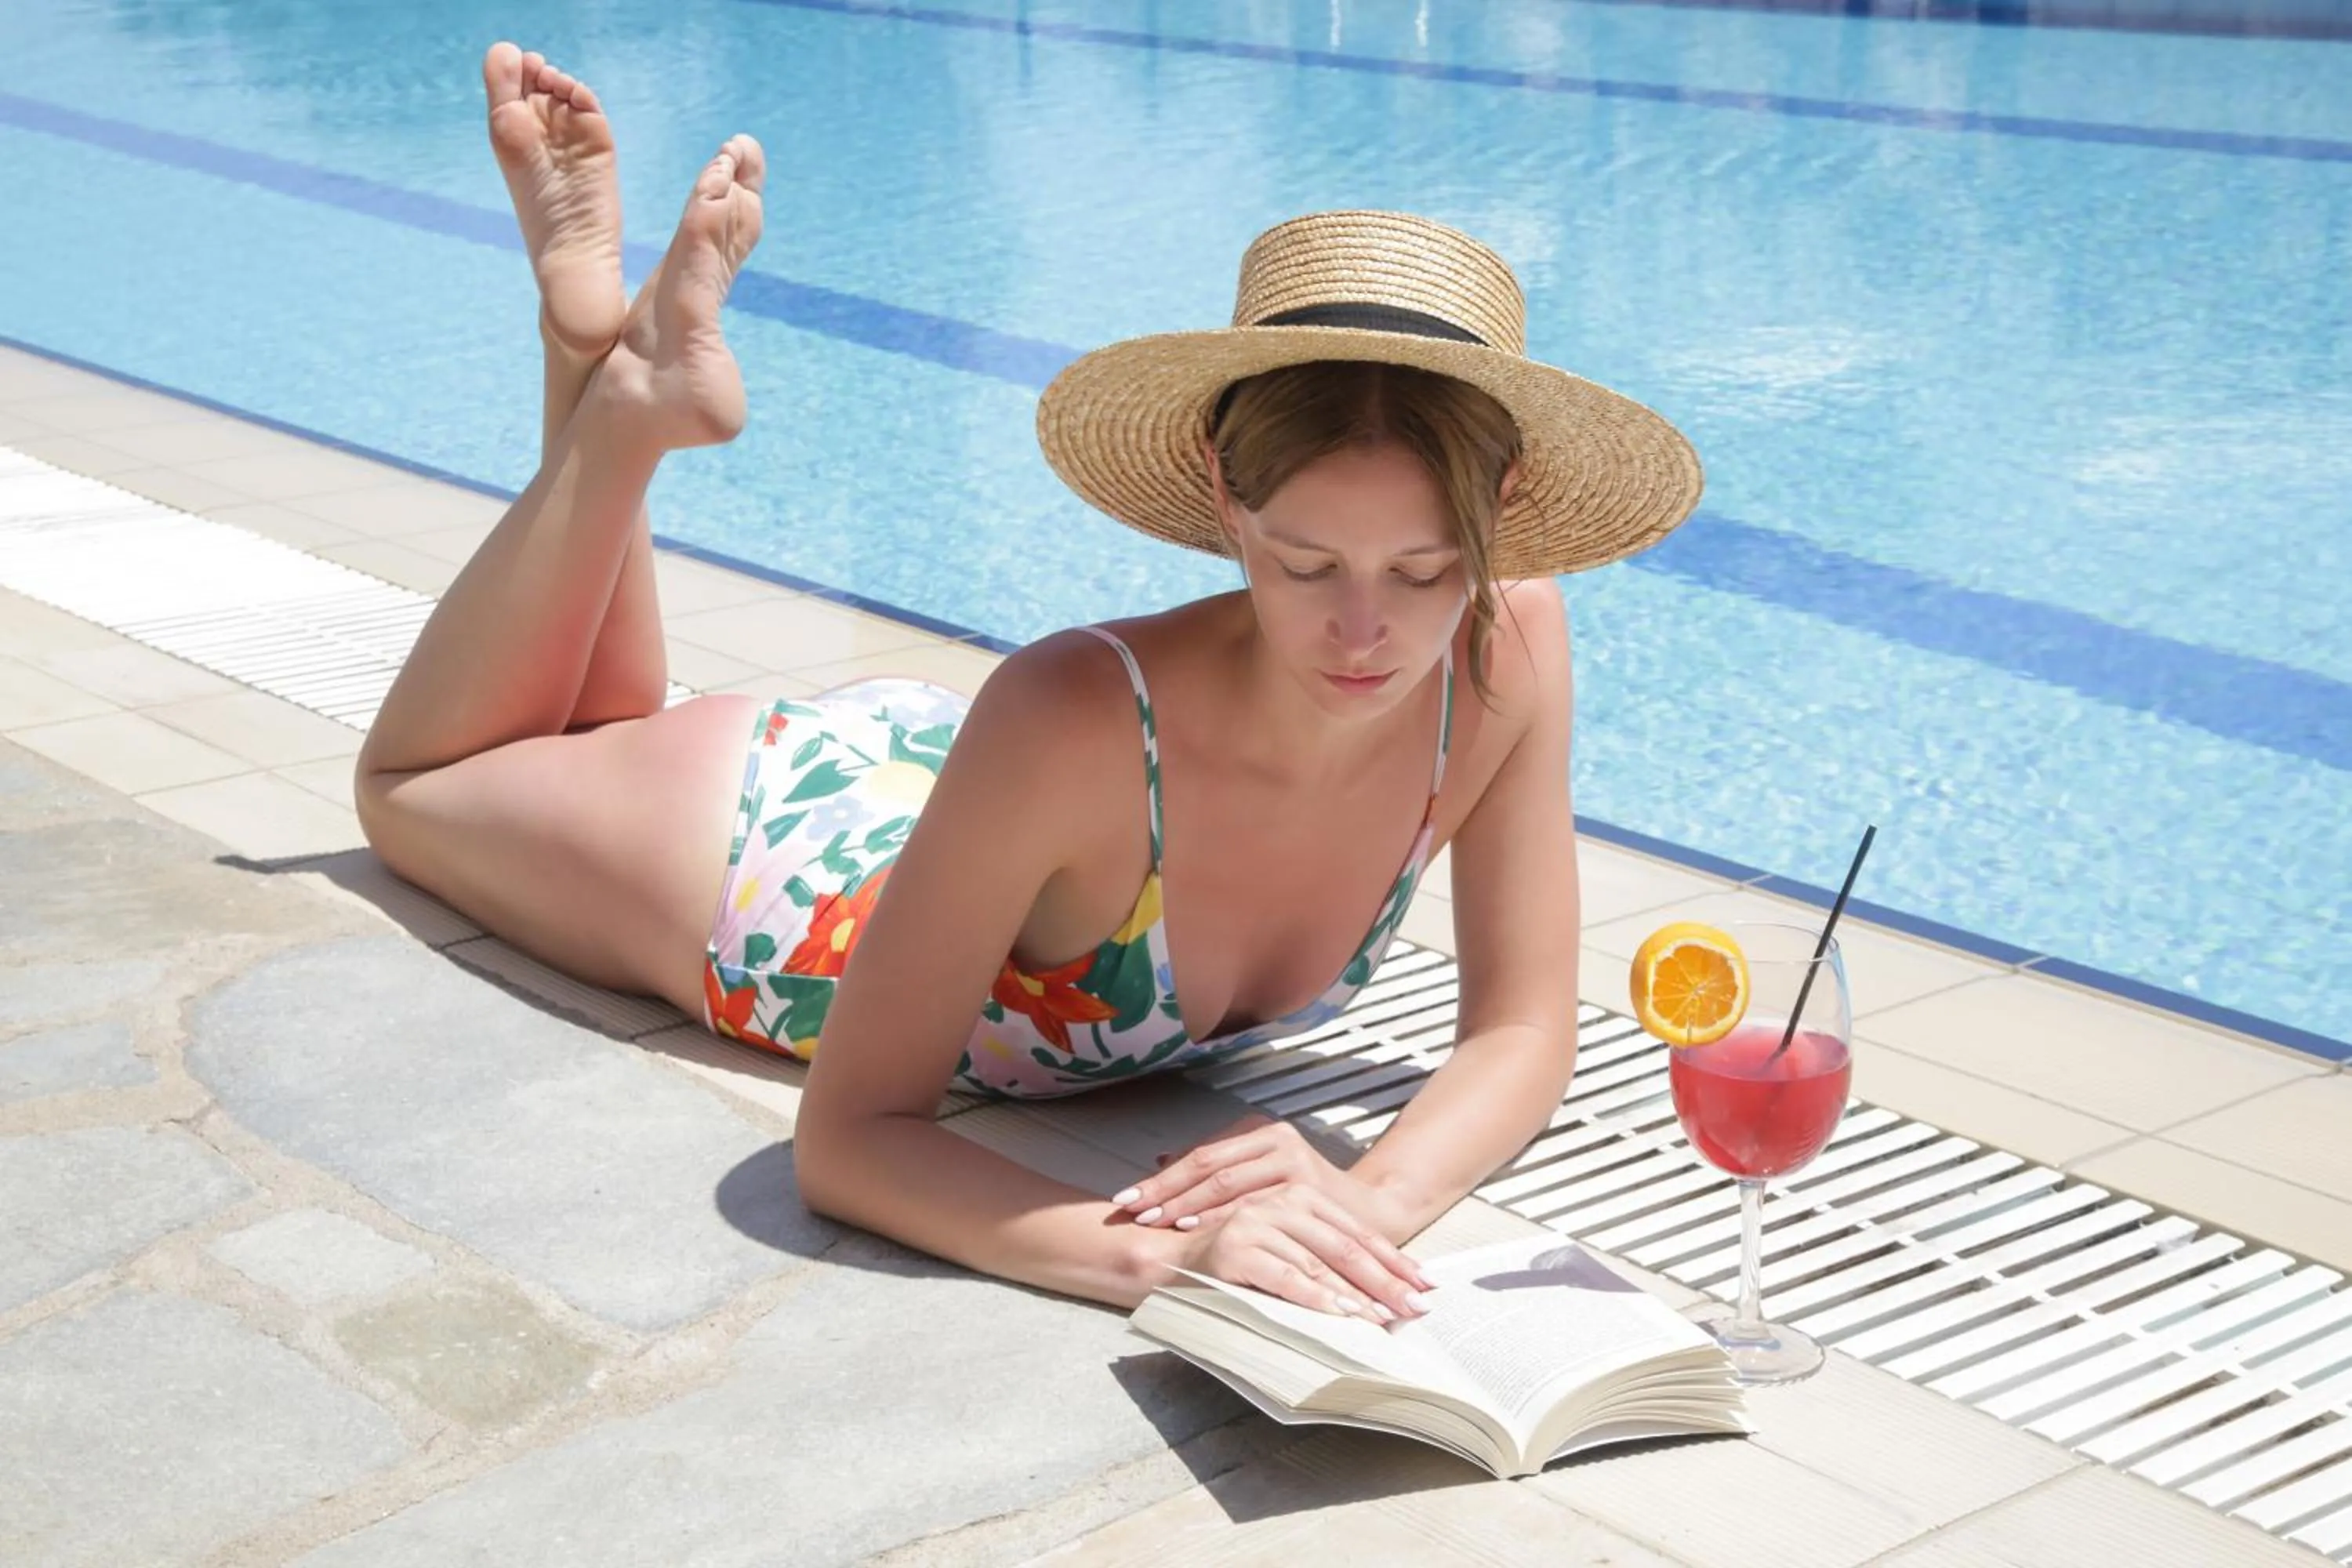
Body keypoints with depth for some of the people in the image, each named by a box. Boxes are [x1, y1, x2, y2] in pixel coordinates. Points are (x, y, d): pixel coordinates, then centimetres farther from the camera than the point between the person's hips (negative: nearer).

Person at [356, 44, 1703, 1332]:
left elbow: (1525, 1031, -23)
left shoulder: (1509, 651, -33)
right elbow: (847, 1140, -40)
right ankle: (631, 395, 24)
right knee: (412, 787, 28)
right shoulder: (1075, 718, -47)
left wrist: (1376, 1195, -45)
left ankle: (638, 391, 38)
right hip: (798, 852, -4)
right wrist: (1158, 1247, -57)